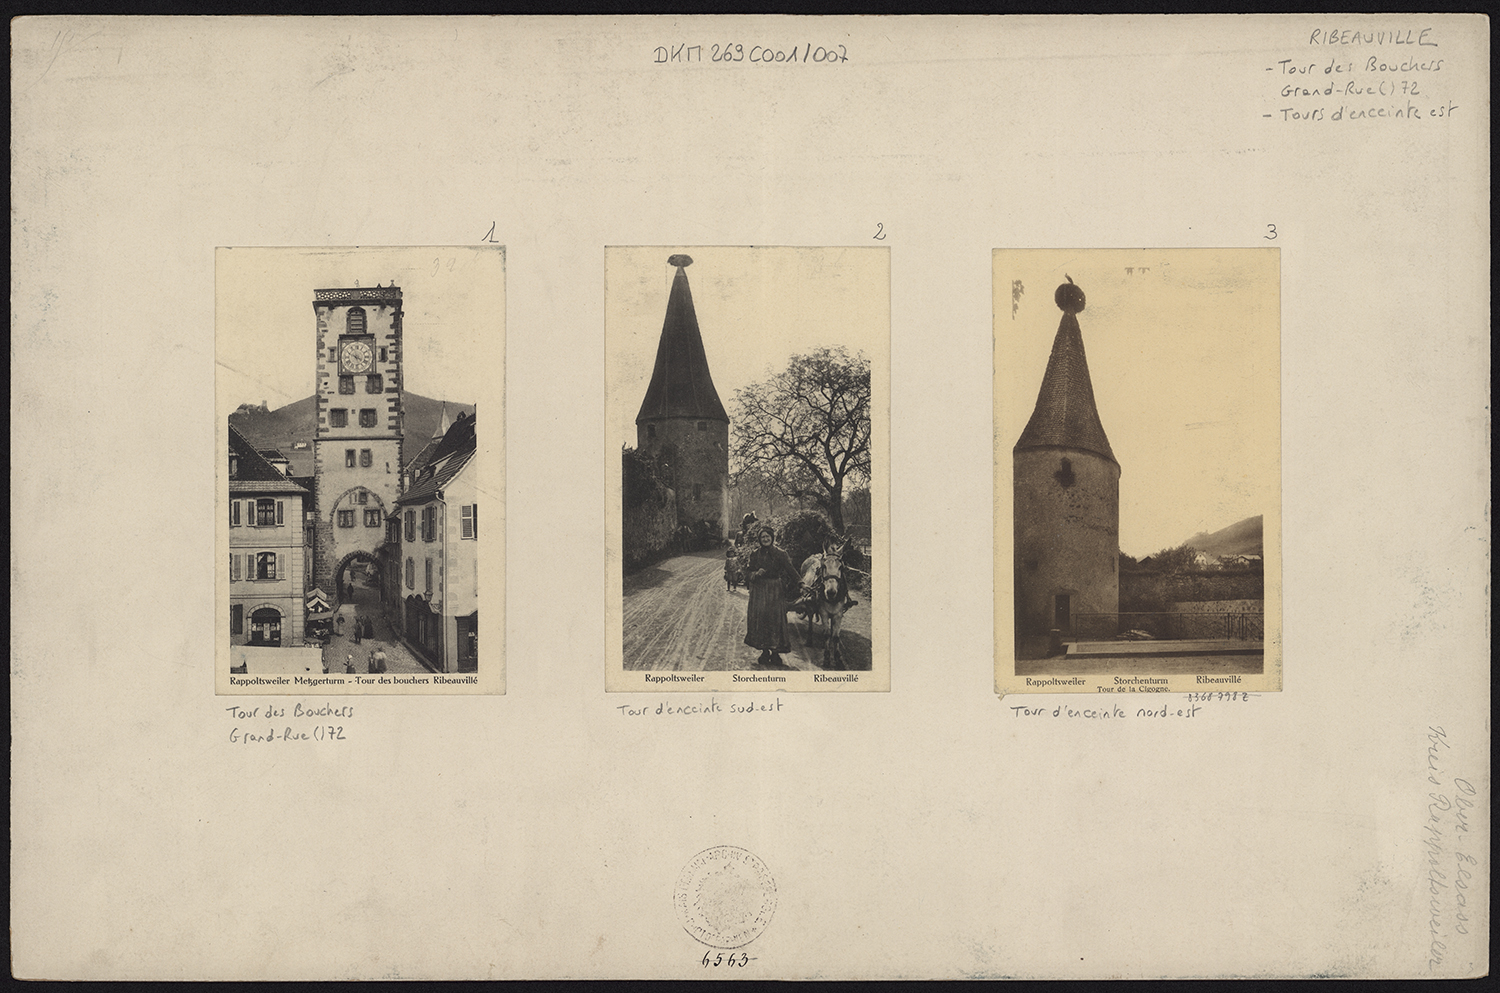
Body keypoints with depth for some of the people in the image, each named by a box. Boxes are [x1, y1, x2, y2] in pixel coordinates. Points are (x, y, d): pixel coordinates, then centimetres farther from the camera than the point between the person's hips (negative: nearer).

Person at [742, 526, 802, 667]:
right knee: (760, 619, -2)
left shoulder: (779, 554, 1)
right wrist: (756, 574, -19)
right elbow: (748, 572, 3)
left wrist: (799, 583, -25)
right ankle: (765, 653, 7)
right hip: (759, 591, 1)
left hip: (775, 592, -1)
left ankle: (775, 653, 4)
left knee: (775, 618, -4)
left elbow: (790, 569, -10)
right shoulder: (754, 554, 6)